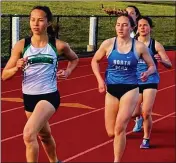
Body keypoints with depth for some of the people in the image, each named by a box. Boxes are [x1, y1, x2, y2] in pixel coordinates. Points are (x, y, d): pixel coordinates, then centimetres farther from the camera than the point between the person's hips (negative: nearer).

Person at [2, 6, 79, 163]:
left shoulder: (58, 45, -6)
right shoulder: (21, 45, -5)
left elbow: (74, 59, 17)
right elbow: (5, 75, -3)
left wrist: (68, 71, -2)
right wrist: (17, 68, -23)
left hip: (49, 96, -4)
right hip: (29, 97, 4)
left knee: (29, 135, -24)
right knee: (44, 135, 25)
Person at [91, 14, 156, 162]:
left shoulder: (139, 47, -8)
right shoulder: (108, 44, -6)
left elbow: (152, 66, 4)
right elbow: (95, 61, 9)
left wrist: (147, 73, -19)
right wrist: (100, 80, -4)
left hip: (130, 89, -2)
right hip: (111, 89, 2)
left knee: (119, 128, -15)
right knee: (111, 132, 9)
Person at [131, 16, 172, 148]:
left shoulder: (156, 45, -8)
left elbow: (169, 65, -6)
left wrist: (161, 60, -28)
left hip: (150, 81, -2)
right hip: (135, 82, 2)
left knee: (146, 113, -10)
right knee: (135, 112, 10)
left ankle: (146, 139, 13)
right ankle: (140, 118, 50)